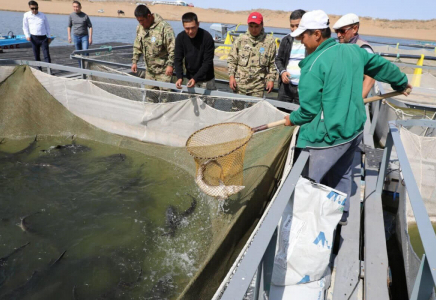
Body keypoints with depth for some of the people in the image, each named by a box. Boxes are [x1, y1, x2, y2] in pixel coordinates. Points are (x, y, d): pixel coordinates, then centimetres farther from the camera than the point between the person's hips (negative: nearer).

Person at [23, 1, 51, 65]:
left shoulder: (43, 15, 6)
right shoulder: (27, 15, 4)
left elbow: (47, 26, 13)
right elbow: (25, 27, 9)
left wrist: (49, 36, 10)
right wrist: (27, 36, -2)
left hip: (43, 37, 0)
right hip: (34, 37, 1)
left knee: (46, 55, -9)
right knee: (36, 55, 6)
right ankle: (39, 69, 15)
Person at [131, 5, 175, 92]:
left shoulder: (164, 27, -18)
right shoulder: (140, 27, 6)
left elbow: (172, 48, -19)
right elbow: (137, 46, 17)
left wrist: (170, 64, -21)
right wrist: (134, 61, 12)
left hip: (163, 70, -7)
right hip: (149, 69, 7)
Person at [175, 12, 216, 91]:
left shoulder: (207, 37, -18)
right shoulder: (180, 37, -7)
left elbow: (208, 62, -18)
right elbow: (178, 59, -6)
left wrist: (195, 78, -28)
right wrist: (179, 77, -22)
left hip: (206, 79, -3)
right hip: (190, 77, 3)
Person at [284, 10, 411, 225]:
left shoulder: (314, 64, -19)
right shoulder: (352, 50, 3)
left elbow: (309, 109, -17)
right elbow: (382, 65, 20)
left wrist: (292, 119, 4)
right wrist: (401, 82, 38)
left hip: (330, 136, -8)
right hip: (354, 129, 9)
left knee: (312, 183, 4)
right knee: (342, 175, 24)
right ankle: (341, 215, 39)